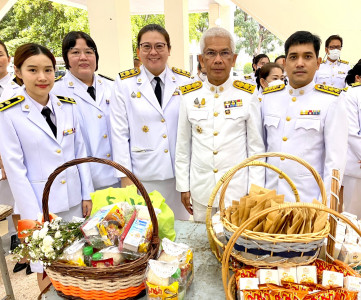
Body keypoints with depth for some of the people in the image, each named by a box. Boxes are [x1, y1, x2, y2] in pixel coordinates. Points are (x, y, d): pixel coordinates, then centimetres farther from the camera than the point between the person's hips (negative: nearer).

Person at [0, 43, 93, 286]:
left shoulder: (68, 107, 1)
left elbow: (80, 152, 5)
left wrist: (87, 194, 3)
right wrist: (34, 215, -10)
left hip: (73, 199, 3)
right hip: (39, 202, -3)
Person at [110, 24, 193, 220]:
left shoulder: (185, 82, 5)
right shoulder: (124, 84, 1)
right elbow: (119, 133, -1)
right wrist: (125, 177, -4)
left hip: (181, 173, 2)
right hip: (143, 175, -1)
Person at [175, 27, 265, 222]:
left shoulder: (247, 95, -3)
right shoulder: (189, 96, 0)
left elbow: (256, 147, 0)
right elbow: (182, 147, 5)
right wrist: (183, 187, 5)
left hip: (238, 191, -1)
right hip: (200, 192, 2)